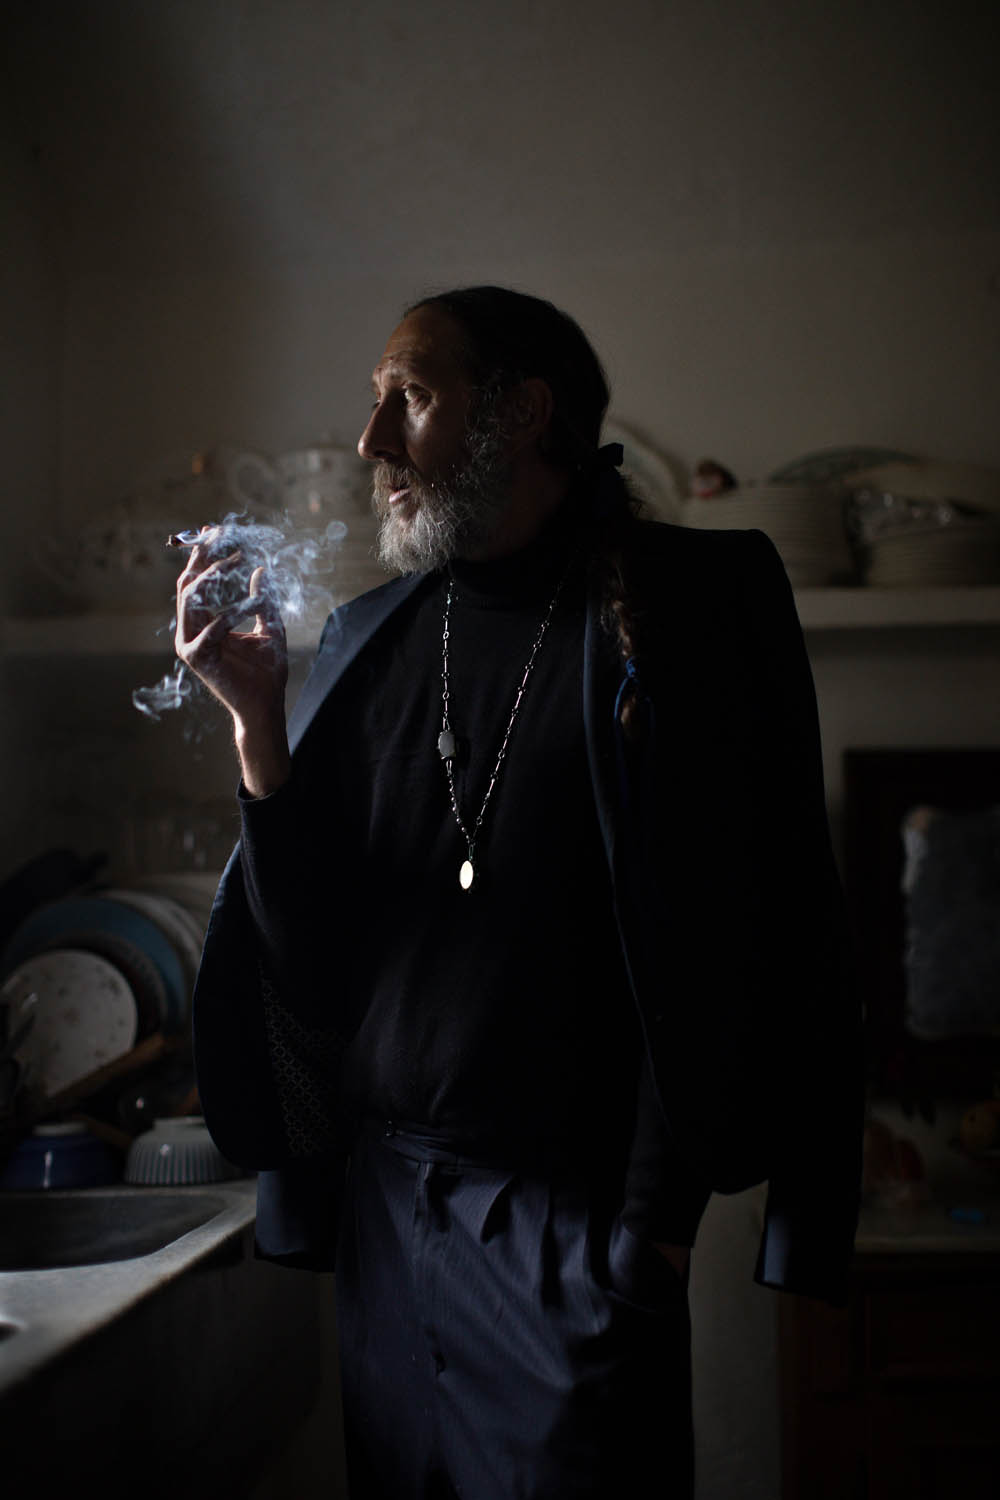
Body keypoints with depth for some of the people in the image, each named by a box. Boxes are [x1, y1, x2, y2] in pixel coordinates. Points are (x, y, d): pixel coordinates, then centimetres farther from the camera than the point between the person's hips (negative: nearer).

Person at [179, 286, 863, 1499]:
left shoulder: (688, 604, -5)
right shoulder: (367, 639, 9)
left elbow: (742, 936, -7)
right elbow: (308, 942, 7)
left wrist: (663, 1213, -9)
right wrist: (255, 715, -5)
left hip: (575, 1226, -4)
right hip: (383, 1206, 5)